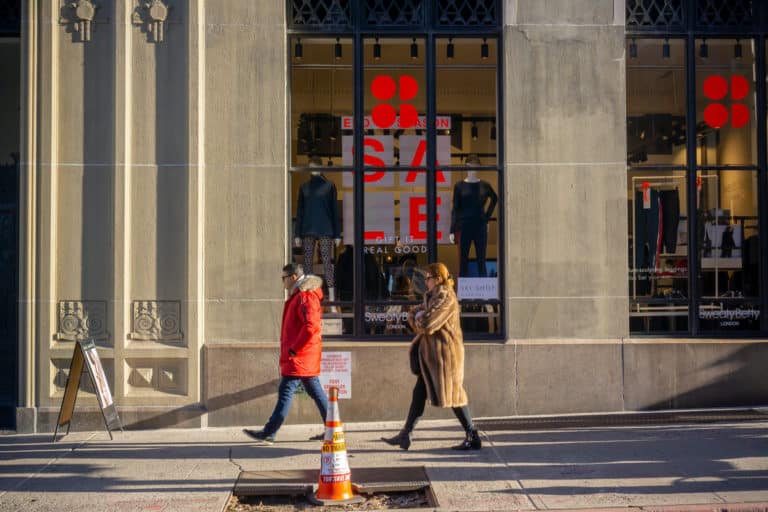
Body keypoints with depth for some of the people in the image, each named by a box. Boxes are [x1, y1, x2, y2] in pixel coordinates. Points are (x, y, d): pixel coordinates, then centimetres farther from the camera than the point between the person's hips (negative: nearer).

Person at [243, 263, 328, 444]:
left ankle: (269, 433, -9)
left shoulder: (305, 296, -14)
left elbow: (311, 325, -26)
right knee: (315, 391, 12)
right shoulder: (298, 295, 19)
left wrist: (294, 349, -22)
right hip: (305, 356, 10)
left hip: (299, 356, -10)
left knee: (285, 392, -9)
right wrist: (291, 350, 18)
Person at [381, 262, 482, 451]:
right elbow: (414, 314, 17)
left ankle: (473, 437, 4)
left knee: (453, 394, -5)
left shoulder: (446, 298, -17)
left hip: (444, 352, -10)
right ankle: (406, 435, 16)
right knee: (419, 392, 11)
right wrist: (418, 318, -5)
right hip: (431, 353, 10)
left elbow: (428, 324, -24)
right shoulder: (433, 296, 16)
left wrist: (419, 319, -2)